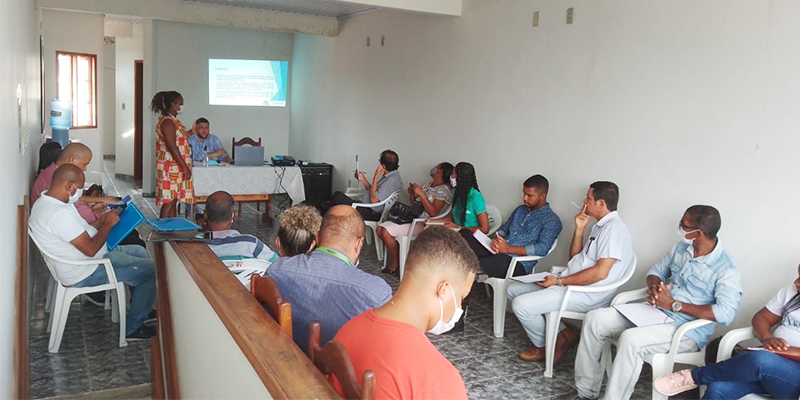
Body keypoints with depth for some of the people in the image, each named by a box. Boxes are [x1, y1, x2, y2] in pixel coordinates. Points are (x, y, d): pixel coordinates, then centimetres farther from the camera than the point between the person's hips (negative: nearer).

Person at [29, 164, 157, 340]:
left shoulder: (44, 202, 5)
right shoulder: (61, 214, -30)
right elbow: (90, 249, -28)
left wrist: (100, 222, 3)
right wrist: (108, 224, -15)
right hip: (85, 274, -11)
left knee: (139, 251, 19)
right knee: (149, 269, -11)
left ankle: (142, 309, 28)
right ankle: (133, 328, 2)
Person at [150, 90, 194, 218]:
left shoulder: (172, 120, 15)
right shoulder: (167, 121, -17)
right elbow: (172, 147, -23)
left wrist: (190, 132, 27)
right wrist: (185, 168, -23)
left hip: (175, 168, 10)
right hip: (170, 168, -10)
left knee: (174, 200, 13)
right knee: (169, 201, -6)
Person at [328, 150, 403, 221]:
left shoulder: (392, 180, -19)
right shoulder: (387, 175, 12)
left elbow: (374, 200, -21)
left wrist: (375, 177, -18)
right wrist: (362, 179, 10)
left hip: (372, 214, -10)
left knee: (337, 196, -15)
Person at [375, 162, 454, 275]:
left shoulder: (443, 190, -9)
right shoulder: (428, 185, 17)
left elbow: (433, 212, -22)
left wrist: (421, 194, -23)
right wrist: (412, 194, 3)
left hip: (424, 225, -9)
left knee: (386, 232, -22)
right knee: (380, 229, -4)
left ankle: (395, 262, -4)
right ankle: (395, 254, 8)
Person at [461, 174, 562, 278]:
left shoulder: (552, 220, -1)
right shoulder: (520, 210, 23)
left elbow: (542, 249, -14)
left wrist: (508, 249, -18)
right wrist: (497, 241, -2)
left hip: (519, 263, -7)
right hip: (497, 253, 7)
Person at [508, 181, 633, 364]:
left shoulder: (613, 228, -15)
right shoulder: (600, 226, 17)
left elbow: (600, 272, -24)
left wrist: (559, 281, -17)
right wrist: (579, 229, 8)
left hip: (586, 295, -11)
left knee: (521, 305, -20)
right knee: (514, 289, 8)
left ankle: (543, 347, 9)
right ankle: (563, 333, 7)